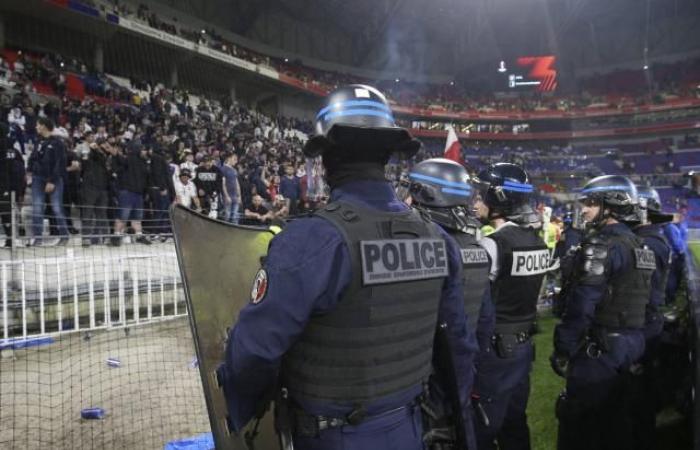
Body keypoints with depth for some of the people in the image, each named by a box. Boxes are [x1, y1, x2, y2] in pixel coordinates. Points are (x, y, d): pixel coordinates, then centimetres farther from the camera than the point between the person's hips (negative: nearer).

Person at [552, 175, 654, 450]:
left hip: (600, 346, -9)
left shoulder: (603, 244, -17)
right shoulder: (639, 245, 11)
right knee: (615, 420, 20)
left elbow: (581, 304, -21)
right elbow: (636, 299, 15)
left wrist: (563, 350, -16)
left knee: (578, 422, 2)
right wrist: (632, 336, 21)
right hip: (633, 342, 9)